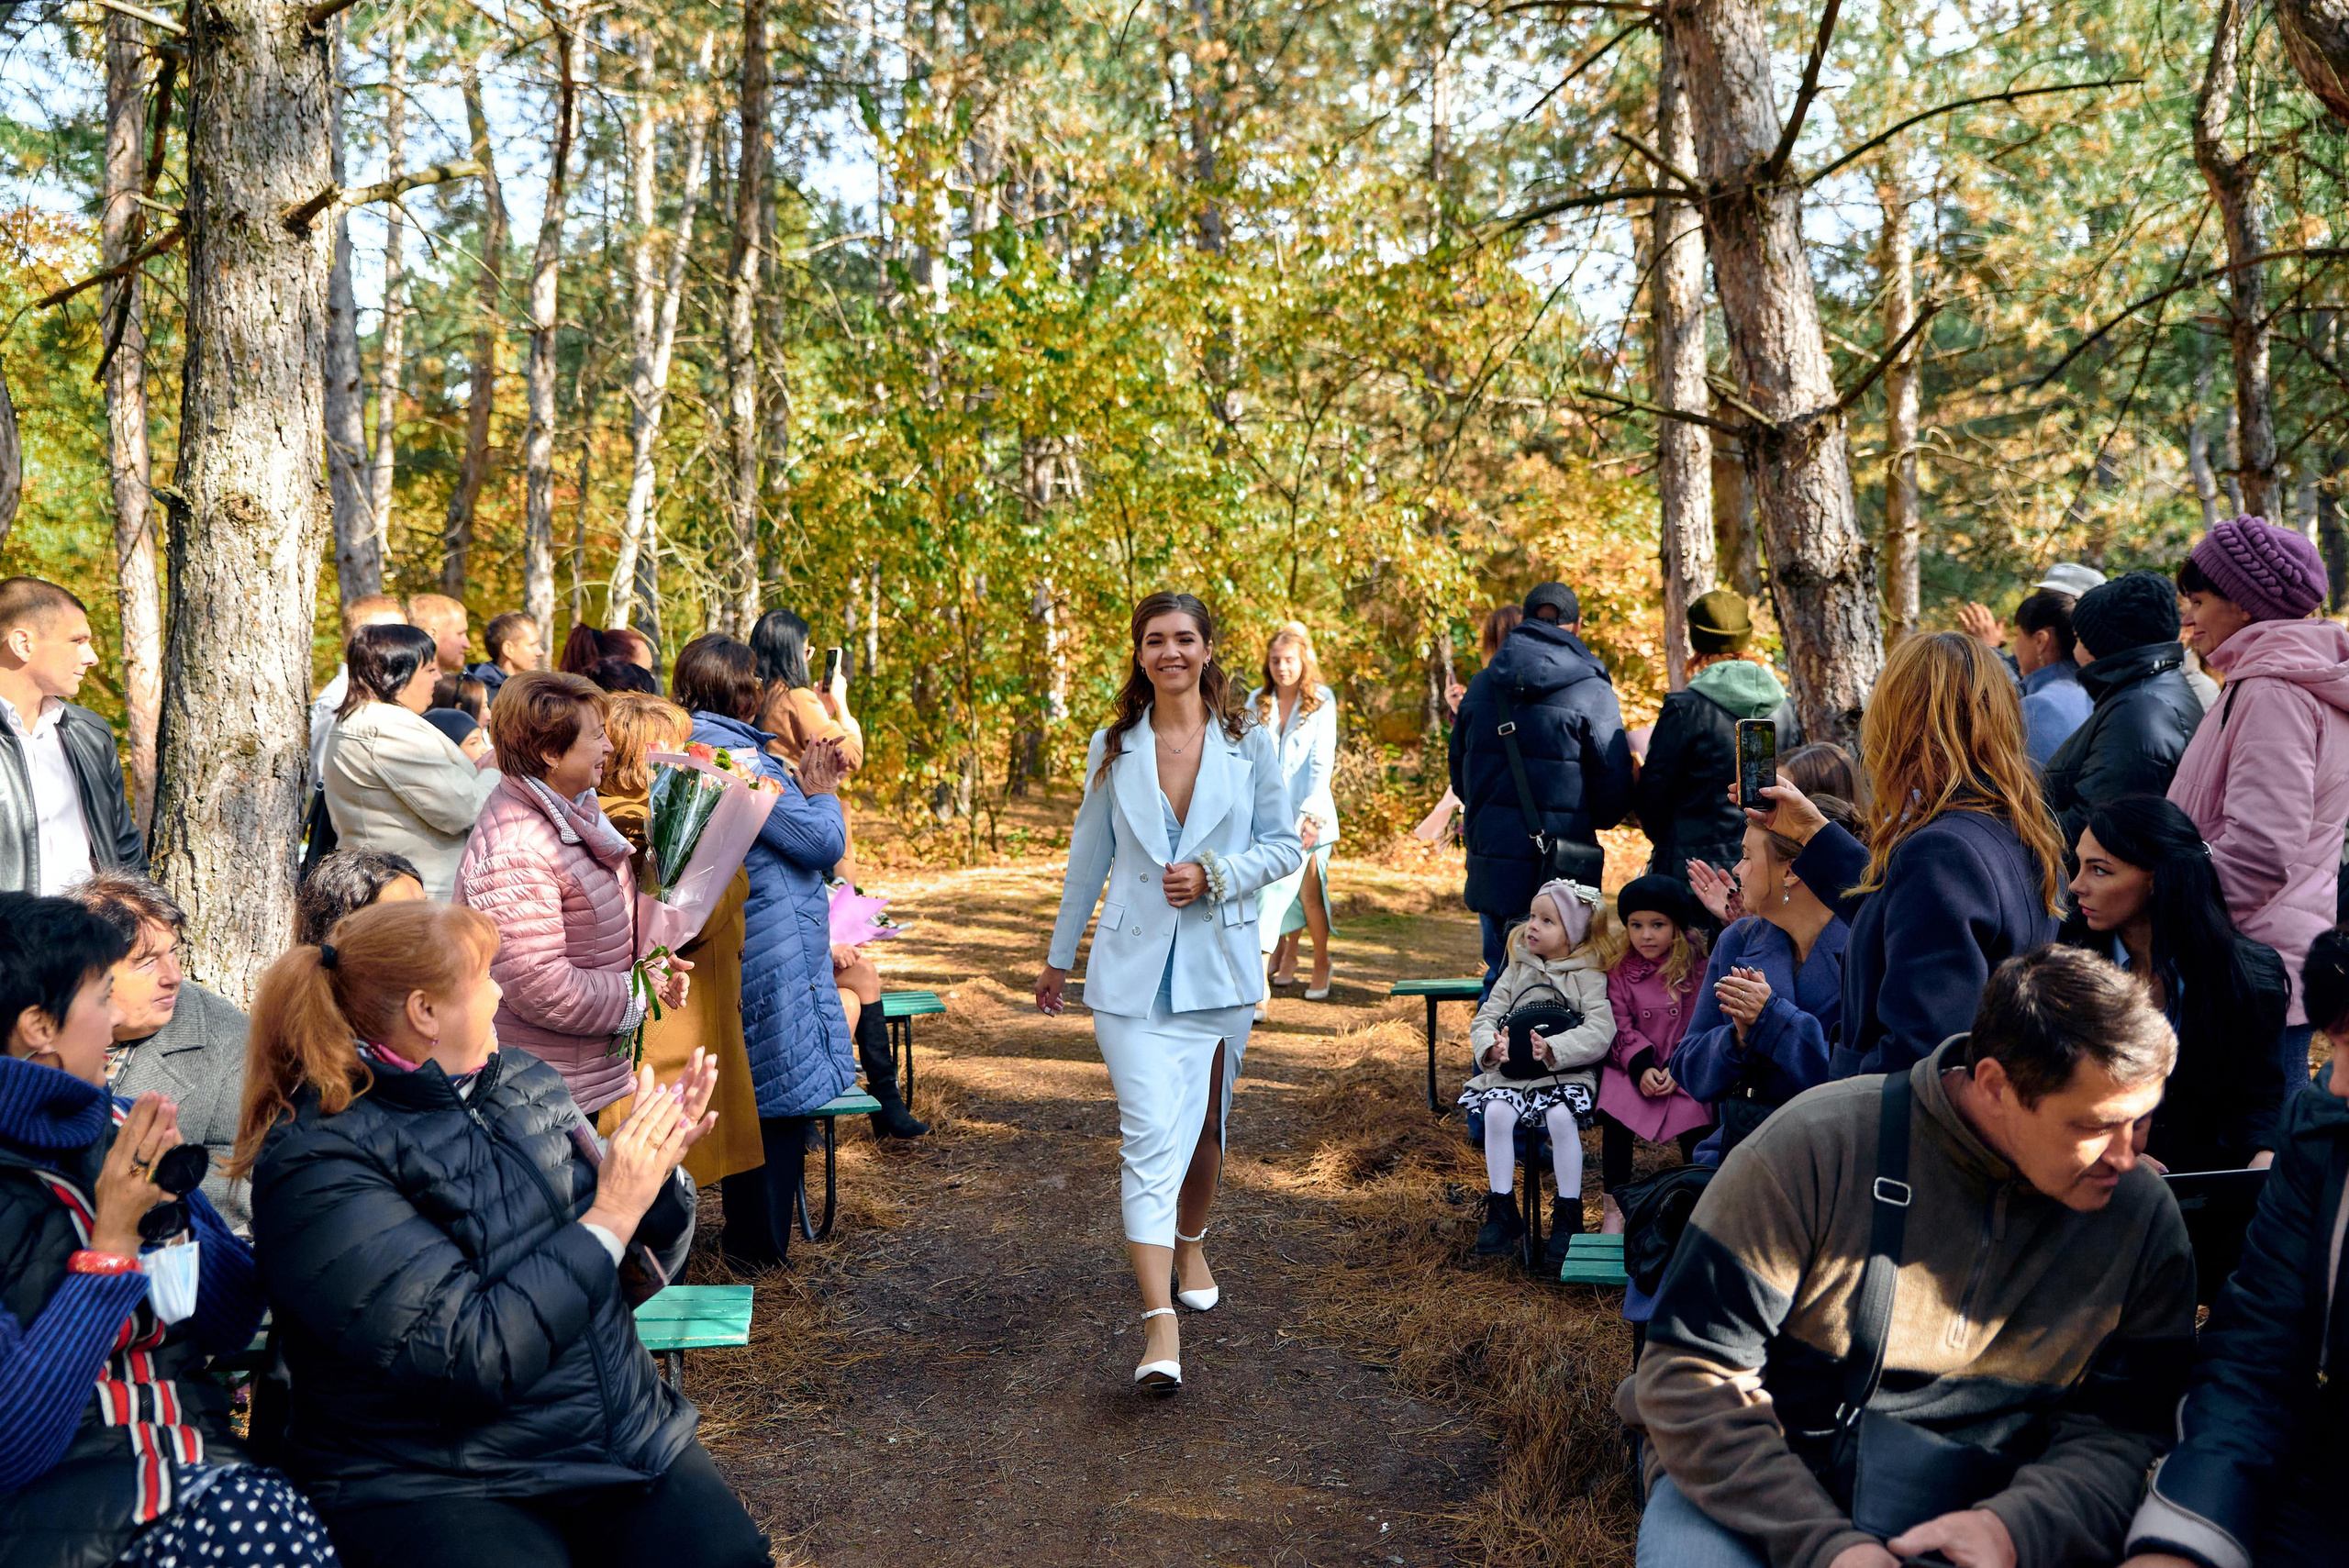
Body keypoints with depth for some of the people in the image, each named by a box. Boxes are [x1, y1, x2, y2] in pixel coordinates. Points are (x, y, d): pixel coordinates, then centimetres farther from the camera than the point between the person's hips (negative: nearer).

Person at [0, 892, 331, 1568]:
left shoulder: (125, 1131, 8)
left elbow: (237, 1321, 10)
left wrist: (164, 1213, -7)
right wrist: (112, 1241, -17)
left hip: (205, 1466, 5)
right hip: (56, 1506, -5)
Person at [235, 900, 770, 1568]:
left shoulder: (524, 1080, 8)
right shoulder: (319, 1164, -12)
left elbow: (637, 1273, 14)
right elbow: (472, 1359, -19)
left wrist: (658, 1173, -6)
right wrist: (610, 1217, -16)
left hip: (629, 1435, 5)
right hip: (435, 1483, -5)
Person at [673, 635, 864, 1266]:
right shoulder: (740, 758, -20)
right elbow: (823, 843, -16)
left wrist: (804, 788, 15)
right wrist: (822, 791, 1)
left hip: (726, 949, 10)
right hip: (775, 952, -10)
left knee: (752, 1092, 19)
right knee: (781, 1094, 1)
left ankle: (748, 1233, 29)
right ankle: (759, 1244, 10)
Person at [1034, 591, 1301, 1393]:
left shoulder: (1250, 744, 2)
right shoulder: (1112, 748, 5)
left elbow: (1286, 845, 5)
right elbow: (1088, 858, 13)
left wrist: (1215, 875, -12)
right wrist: (1058, 957, 19)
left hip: (1219, 967, 1)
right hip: (1132, 970, -1)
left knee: (1204, 1126, 15)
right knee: (1152, 1133, -13)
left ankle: (1190, 1244, 42)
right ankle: (1159, 1320, -16)